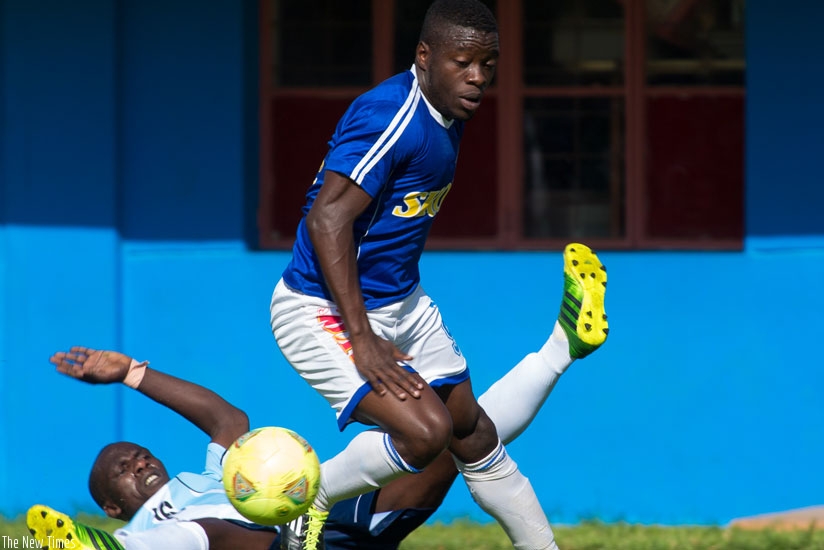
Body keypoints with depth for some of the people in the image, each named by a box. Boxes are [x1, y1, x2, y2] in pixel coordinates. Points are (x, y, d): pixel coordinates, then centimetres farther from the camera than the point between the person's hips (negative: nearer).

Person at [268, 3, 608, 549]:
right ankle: (310, 501, -2)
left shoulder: (449, 114, 5)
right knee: (425, 431, -22)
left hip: (402, 301, 10)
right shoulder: (392, 116, -25)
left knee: (472, 431, 13)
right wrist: (361, 339, -32)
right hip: (324, 312, -10)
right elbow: (328, 218, -31)